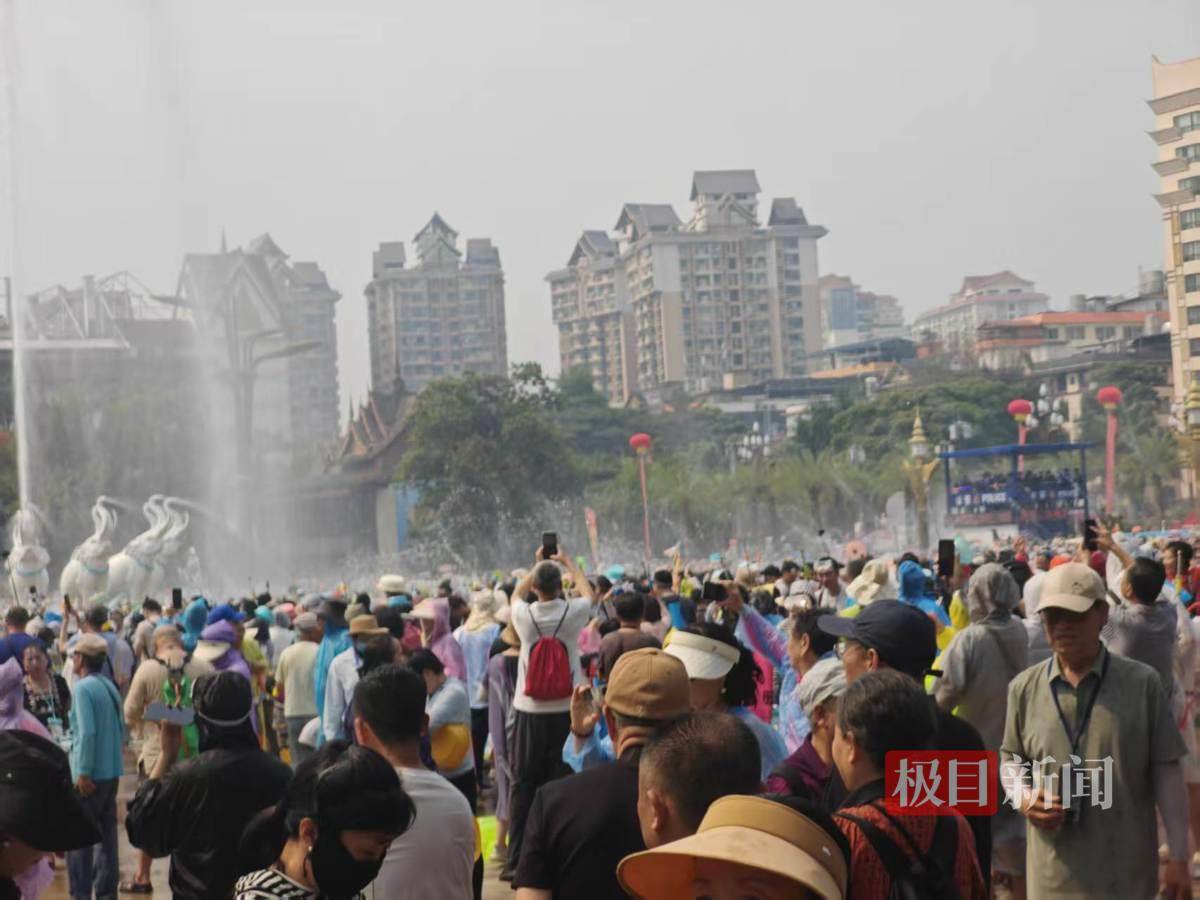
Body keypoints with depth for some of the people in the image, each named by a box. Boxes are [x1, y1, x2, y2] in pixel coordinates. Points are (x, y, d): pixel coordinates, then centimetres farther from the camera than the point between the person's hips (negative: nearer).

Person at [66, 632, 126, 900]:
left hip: (88, 775, -8)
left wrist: (83, 772, -19)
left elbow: (87, 732, -21)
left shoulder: (82, 688, -13)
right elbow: (121, 730, 14)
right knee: (106, 834, 12)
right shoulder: (110, 687, 11)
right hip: (112, 771, 8)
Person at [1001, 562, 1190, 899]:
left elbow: (1166, 772, -2)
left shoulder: (1143, 682, -4)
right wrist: (1024, 798, -6)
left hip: (1127, 872, -2)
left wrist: (1178, 858, -4)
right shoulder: (1024, 687, 3)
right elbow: (1011, 758, 16)